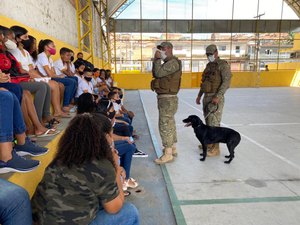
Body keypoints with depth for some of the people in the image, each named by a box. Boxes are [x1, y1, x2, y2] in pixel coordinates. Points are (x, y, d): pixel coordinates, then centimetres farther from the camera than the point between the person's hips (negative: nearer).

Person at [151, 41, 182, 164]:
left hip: (167, 99, -11)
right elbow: (155, 74, 16)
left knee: (165, 125, -9)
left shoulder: (173, 63, -14)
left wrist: (157, 59, -13)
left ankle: (168, 154, -2)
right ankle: (173, 149, 28)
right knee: (170, 124, 16)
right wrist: (156, 60, 8)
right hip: (165, 98, 11)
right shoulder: (168, 63, 19)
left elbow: (158, 73, -23)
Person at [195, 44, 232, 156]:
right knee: (208, 121, 13)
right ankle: (209, 143, 26)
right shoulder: (209, 66, 18)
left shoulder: (223, 65, -7)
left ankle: (215, 148, -2)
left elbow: (226, 82, -17)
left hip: (216, 98, -8)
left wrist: (218, 96, -24)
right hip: (206, 96, 8)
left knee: (214, 123, -9)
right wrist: (199, 95, 19)